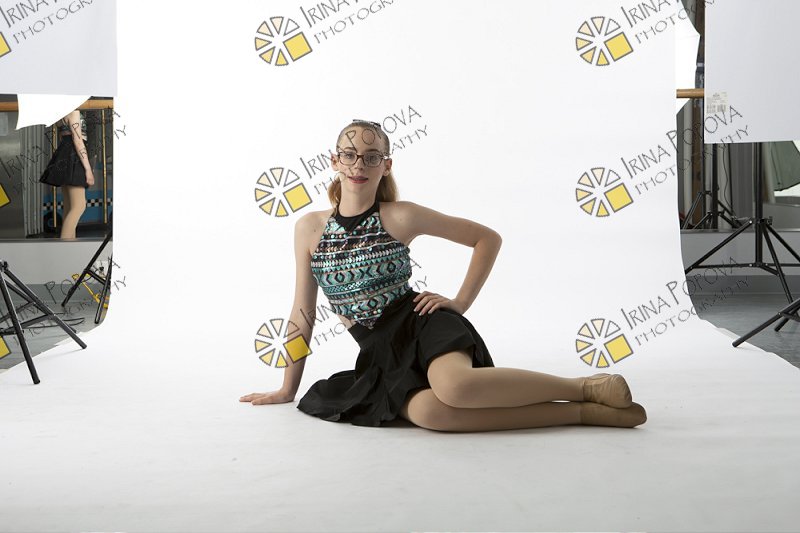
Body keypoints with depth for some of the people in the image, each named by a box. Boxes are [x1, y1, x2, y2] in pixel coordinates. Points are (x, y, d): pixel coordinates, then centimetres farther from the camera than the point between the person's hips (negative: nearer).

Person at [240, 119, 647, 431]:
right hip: (380, 352, 2)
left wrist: (461, 302, -2)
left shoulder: (401, 217, -2)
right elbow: (303, 313, 13)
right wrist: (288, 388, 15)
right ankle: (583, 413, -30)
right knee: (425, 411, -35)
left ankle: (588, 388, -22)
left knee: (454, 385, -40)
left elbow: (488, 238, 6)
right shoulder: (309, 228, 6)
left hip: (422, 324, -2)